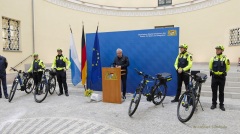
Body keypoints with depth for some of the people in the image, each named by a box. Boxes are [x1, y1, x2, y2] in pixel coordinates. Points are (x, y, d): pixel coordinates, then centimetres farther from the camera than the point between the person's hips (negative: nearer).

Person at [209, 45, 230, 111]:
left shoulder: (225, 58, -3)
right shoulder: (213, 58, 3)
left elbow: (227, 67, 7)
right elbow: (210, 67, 16)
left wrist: (224, 72, 8)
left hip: (222, 77, -1)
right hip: (214, 77, 2)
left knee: (221, 92, 7)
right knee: (214, 91, 7)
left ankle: (221, 104, 18)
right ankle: (214, 104, 18)